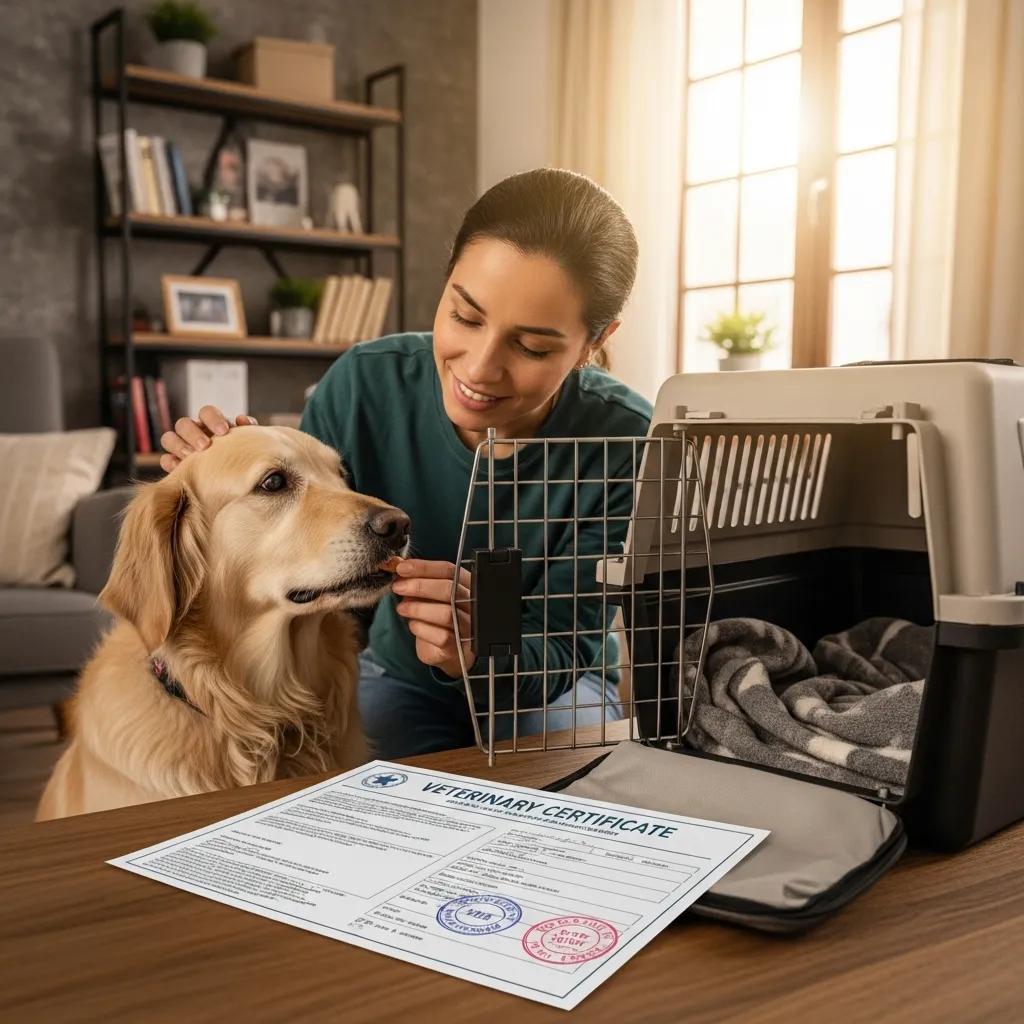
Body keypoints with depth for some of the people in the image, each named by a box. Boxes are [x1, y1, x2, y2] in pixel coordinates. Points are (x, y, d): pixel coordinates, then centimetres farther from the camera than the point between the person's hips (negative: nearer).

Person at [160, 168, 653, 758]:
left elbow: (556, 660, -21)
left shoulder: (628, 443, -24)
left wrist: (479, 651, -43)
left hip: (552, 688, 1)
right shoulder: (365, 386, -21)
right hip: (399, 680, 0)